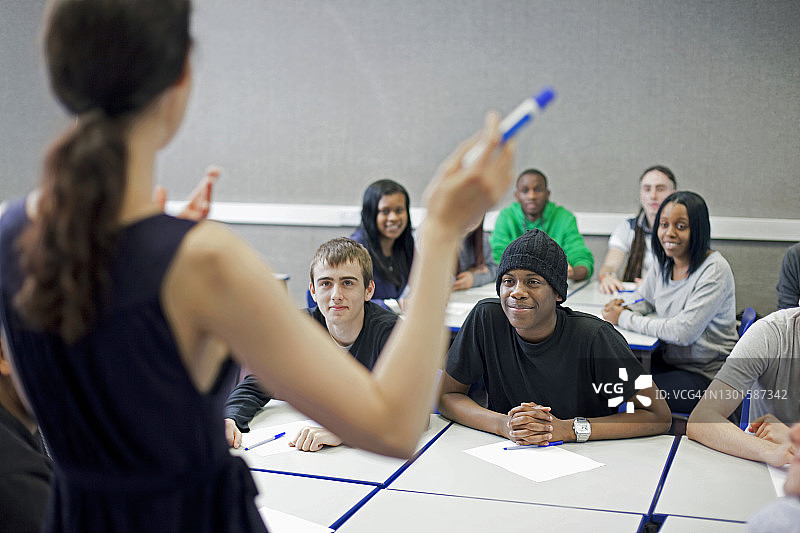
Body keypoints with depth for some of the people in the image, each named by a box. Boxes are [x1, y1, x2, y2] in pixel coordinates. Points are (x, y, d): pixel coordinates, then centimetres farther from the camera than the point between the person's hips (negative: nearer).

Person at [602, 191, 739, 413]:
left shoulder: (715, 270, -19)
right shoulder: (664, 263, 3)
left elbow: (683, 331, -26)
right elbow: (643, 299, 19)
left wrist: (625, 318, -19)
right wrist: (622, 308, -6)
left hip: (706, 376, -7)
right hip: (669, 360, 7)